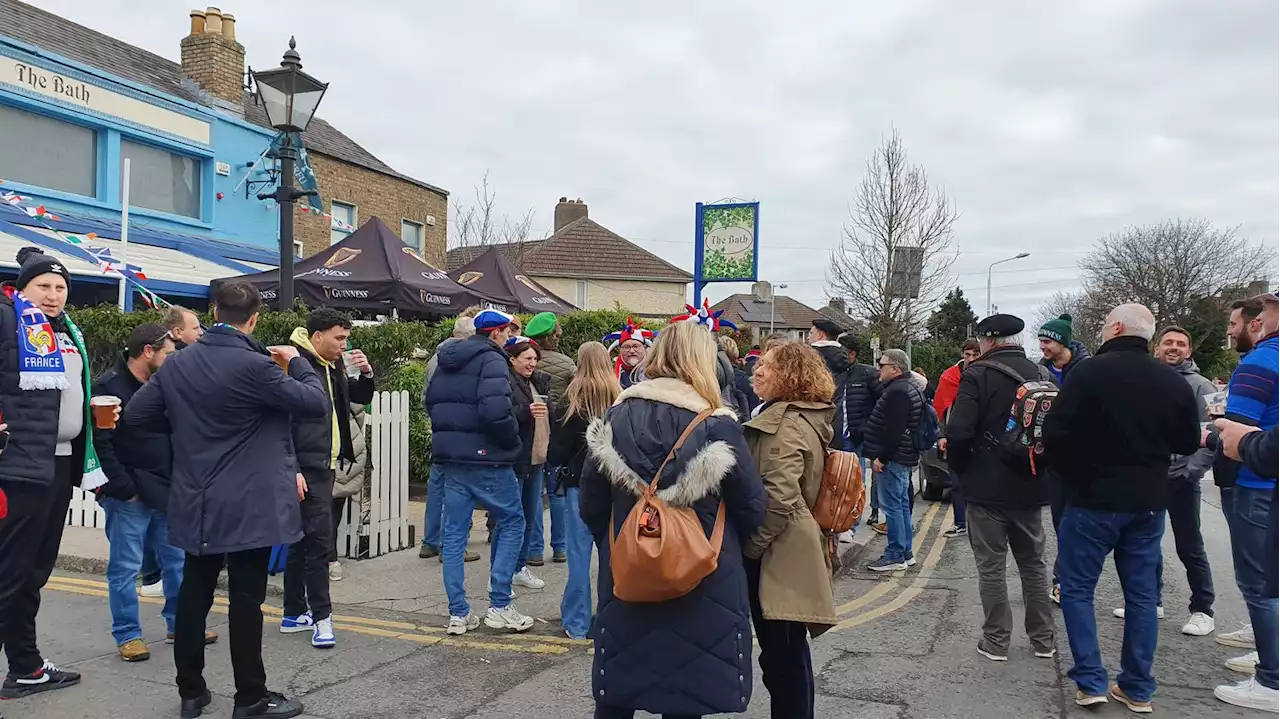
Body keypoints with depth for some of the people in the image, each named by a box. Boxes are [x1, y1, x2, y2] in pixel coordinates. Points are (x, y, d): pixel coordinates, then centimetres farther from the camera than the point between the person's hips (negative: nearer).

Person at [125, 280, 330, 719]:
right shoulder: (254, 365, -18)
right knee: (246, 600, 1)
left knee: (194, 593, 15)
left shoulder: (178, 362, 3)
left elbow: (136, 413, 7)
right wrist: (297, 363, -2)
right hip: (248, 505, -6)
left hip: (195, 502, 7)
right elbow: (318, 405, -17)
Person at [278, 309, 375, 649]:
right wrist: (291, 469, -21)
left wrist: (365, 373, 3)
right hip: (306, 467, -9)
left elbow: (362, 397, 24)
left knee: (303, 540, 15)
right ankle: (321, 616, 0)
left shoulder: (334, 366, 13)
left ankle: (294, 614, 24)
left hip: (324, 465, 9)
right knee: (319, 541, -8)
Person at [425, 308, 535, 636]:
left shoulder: (446, 360, 14)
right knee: (512, 522, 7)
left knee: (454, 532, 9)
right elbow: (496, 412, -25)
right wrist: (513, 441, -9)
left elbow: (432, 403, 17)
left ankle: (458, 614, 13)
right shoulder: (491, 360, -13)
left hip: (449, 457, 8)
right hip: (485, 458, -7)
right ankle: (499, 606, 6)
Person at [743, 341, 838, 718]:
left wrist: (747, 546, -15)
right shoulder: (802, 418, 15)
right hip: (785, 552, 10)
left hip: (778, 556, -10)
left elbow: (778, 498, -26)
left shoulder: (786, 425, -18)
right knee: (785, 655, 18)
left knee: (783, 658, -1)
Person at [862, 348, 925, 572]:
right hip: (903, 457, 11)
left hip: (892, 459, -11)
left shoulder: (897, 392, -17)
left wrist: (881, 457, -19)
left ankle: (895, 556, -2)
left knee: (891, 506, -6)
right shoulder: (908, 388, 17)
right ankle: (906, 553, 22)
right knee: (902, 505, 15)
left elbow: (894, 430, -24)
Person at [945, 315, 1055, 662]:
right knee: (1033, 563, 17)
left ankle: (996, 641, 10)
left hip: (988, 487, -5)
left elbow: (958, 432, -20)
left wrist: (960, 468, -4)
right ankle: (1043, 639, 24)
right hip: (1029, 486, 5)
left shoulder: (978, 374, -13)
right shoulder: (1041, 375, 4)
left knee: (991, 566, 4)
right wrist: (1040, 468, 17)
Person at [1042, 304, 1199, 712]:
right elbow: (1188, 443, 10)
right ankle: (1137, 688, 19)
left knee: (1077, 589, 7)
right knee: (1141, 593, 13)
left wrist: (1068, 470, 1)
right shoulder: (1172, 380, 1)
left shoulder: (1090, 372, -15)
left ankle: (1091, 681, 6)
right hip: (1149, 502, 5)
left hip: (1093, 499, -5)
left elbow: (1055, 435, -18)